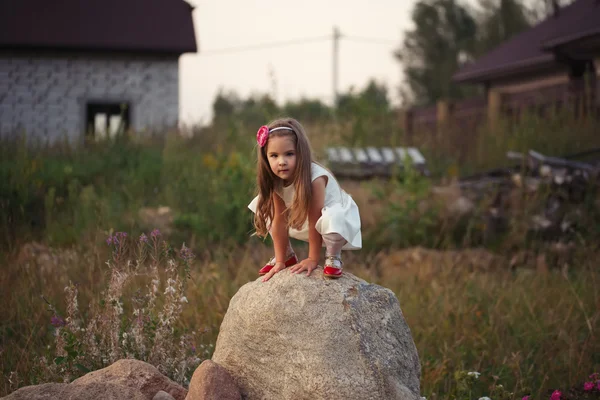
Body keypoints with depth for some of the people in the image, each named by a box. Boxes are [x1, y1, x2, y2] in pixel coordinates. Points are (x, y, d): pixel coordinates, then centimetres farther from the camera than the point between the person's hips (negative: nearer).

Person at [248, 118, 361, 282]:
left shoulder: (315, 178, -36)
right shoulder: (275, 181, -18)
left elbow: (315, 220, -30)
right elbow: (279, 220, -14)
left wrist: (313, 259, -25)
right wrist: (280, 261, -14)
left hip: (339, 215, -7)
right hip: (303, 220, 7)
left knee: (330, 220, -41)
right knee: (265, 208, -4)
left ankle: (333, 257, -11)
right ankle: (287, 256, 11)